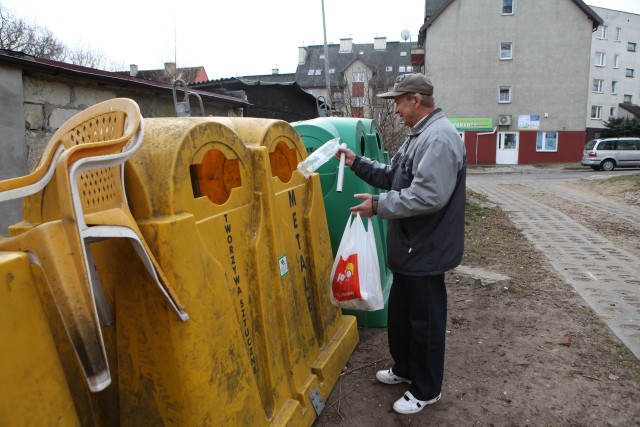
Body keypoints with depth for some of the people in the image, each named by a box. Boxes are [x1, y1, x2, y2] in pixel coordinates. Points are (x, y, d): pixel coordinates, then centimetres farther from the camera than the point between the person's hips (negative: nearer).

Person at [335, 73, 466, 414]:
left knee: (425, 321, 6)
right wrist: (357, 163, 11)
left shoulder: (439, 138, -22)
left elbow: (429, 195, -30)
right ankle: (404, 369, 44)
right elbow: (394, 176, 19)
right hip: (410, 247, 11)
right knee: (399, 312, 23)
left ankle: (426, 391, 26)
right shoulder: (418, 135, 14)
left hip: (426, 251, -11)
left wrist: (379, 205, -23)